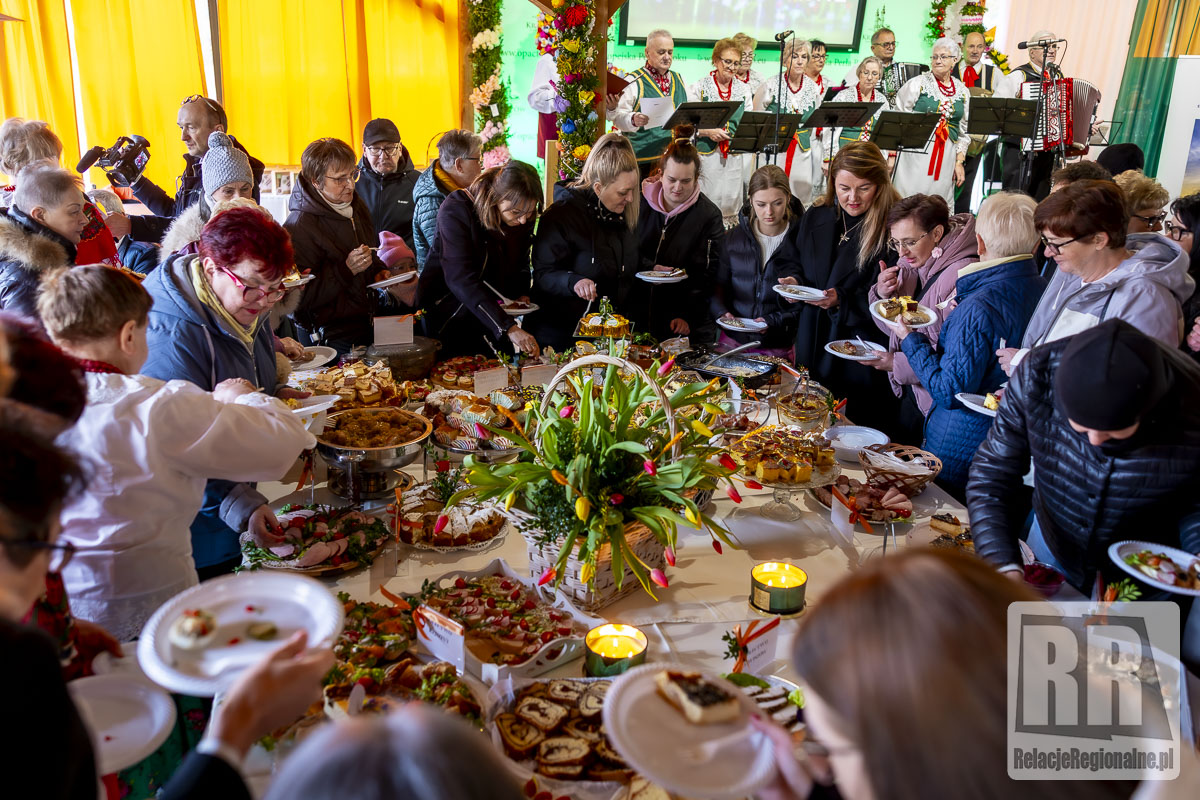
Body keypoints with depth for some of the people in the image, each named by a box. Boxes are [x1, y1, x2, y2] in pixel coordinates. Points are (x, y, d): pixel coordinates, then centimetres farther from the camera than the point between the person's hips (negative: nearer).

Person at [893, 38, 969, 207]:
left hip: (946, 157, 4)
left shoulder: (962, 91, 12)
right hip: (916, 153, -3)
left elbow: (964, 131, 17)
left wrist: (960, 162, 10)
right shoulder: (918, 83, 1)